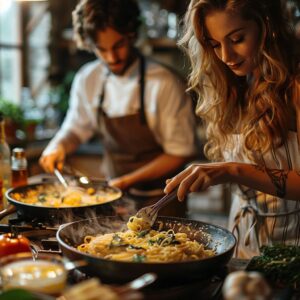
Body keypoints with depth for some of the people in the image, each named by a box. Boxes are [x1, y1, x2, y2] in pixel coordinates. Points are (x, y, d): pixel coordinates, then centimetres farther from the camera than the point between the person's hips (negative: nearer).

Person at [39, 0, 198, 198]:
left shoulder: (164, 85, -16)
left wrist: (127, 181, -15)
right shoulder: (87, 79, -1)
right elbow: (77, 128, 14)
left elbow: (181, 153, -11)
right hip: (110, 186, 2)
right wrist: (58, 147, -7)